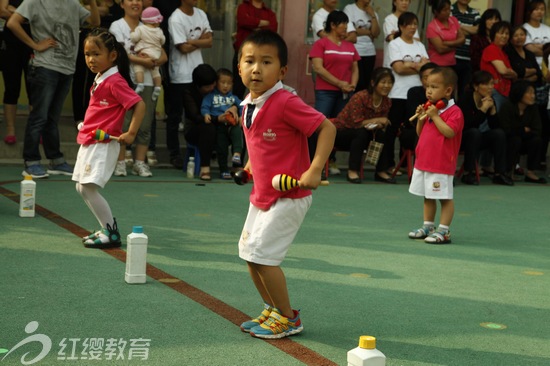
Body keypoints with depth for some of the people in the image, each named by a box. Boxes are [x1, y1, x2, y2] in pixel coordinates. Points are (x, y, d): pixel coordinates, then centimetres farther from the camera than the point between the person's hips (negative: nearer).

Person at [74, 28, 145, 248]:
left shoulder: (115, 81, -16)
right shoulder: (99, 79, 10)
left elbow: (139, 105, -22)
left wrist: (130, 134, -21)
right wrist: (86, 126, 13)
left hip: (103, 144, -10)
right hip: (88, 141, 10)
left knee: (88, 187, -13)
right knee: (82, 188, 14)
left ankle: (111, 233, -2)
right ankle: (107, 228, 22)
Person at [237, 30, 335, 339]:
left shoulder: (286, 103, -22)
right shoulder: (249, 105, 4)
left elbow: (327, 127, -23)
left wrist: (315, 170, -29)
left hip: (289, 196, -9)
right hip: (262, 194, 9)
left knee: (262, 253, -9)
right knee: (248, 252, 16)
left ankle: (288, 319, 9)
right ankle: (273, 310, 32)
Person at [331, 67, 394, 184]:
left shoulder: (387, 102, -5)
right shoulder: (360, 97, -26)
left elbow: (382, 125, 2)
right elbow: (357, 123, -27)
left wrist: (376, 126, -21)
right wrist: (377, 120, -25)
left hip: (360, 136, 6)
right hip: (340, 132, -6)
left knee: (380, 134, -23)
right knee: (362, 132, -35)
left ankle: (381, 171, -11)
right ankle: (352, 171, -28)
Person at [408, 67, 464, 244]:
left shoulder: (454, 111, -12)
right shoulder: (431, 109, 14)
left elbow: (449, 132, -26)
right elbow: (420, 133, 18)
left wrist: (434, 116, -22)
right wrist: (421, 117, 2)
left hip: (442, 165, -9)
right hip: (423, 161, 9)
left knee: (445, 197, -1)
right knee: (428, 197, 17)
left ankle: (443, 231, 2)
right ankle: (428, 226, 27)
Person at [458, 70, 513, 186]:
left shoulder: (490, 101, 0)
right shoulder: (466, 99, -18)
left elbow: (495, 126, -5)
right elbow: (467, 125, -31)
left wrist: (492, 109, -17)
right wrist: (483, 109, -28)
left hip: (478, 140, 6)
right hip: (461, 138, -6)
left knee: (499, 133, -16)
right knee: (474, 132, -34)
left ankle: (500, 173, -16)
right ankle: (468, 173, -28)